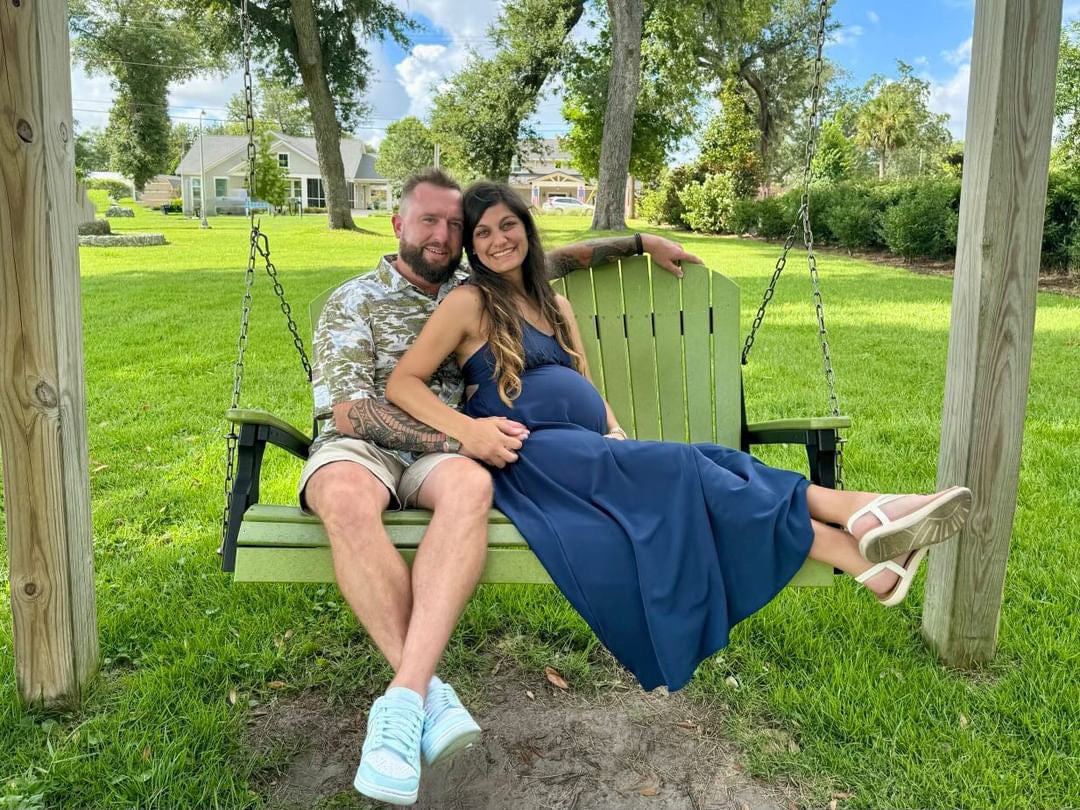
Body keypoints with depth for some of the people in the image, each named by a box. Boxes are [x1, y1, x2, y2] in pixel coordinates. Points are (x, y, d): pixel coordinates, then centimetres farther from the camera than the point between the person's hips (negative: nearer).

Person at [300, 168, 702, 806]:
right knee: (346, 497, -40)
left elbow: (558, 259, 31)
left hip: (444, 451, 2)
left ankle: (403, 697, -45)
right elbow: (347, 412, -9)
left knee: (471, 485, -37)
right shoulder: (354, 300, 3)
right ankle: (429, 692, -38)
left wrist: (641, 241, 27)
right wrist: (457, 435, -18)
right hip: (361, 445, -2)